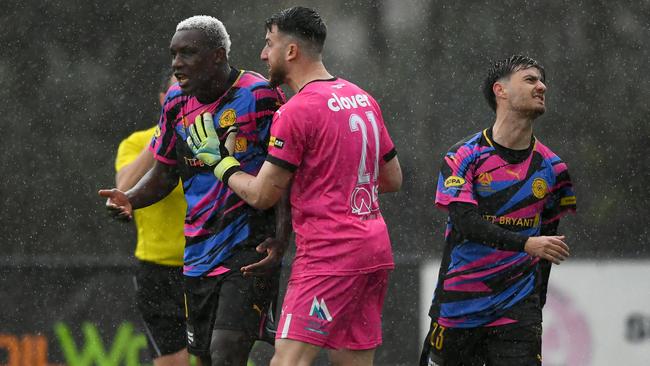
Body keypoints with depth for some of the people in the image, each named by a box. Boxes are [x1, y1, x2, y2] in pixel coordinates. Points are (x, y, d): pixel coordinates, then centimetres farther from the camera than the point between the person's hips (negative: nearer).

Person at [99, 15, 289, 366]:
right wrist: (129, 199, -2)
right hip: (198, 253, 7)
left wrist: (280, 239, -21)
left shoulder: (259, 96, -12)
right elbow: (164, 173, 18)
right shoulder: (177, 102, 8)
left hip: (250, 247, -7)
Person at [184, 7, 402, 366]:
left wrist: (220, 160, 8)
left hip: (327, 254, -9)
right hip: (375, 249, 9)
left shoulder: (295, 111, -12)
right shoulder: (362, 98, 13)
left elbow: (261, 195, -7)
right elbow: (393, 179, 21)